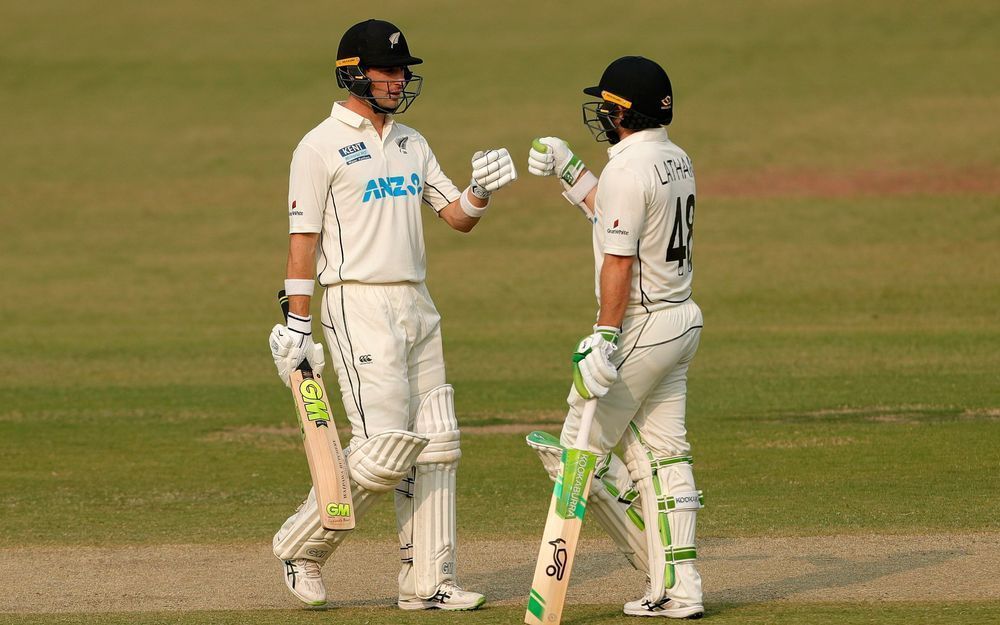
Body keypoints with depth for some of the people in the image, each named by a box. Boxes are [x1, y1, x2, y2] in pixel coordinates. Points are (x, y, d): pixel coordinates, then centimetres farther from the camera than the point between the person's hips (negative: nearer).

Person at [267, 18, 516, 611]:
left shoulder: (412, 143, 15)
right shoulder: (321, 148, -6)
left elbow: (458, 217, 15)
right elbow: (304, 239, -8)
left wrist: (482, 190, -7)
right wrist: (297, 328, -12)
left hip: (417, 306, 8)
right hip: (359, 305, -7)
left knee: (435, 445, 4)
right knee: (384, 449, -13)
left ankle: (428, 581, 9)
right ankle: (303, 545, 5)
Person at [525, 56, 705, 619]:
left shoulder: (629, 169, -18)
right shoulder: (677, 161, 11)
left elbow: (620, 261, -22)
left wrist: (604, 340, -23)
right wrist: (568, 170, 26)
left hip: (641, 327, -9)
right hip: (683, 320, 9)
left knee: (581, 451, 1)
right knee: (662, 455, 9)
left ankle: (663, 570, 3)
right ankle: (678, 589, 6)